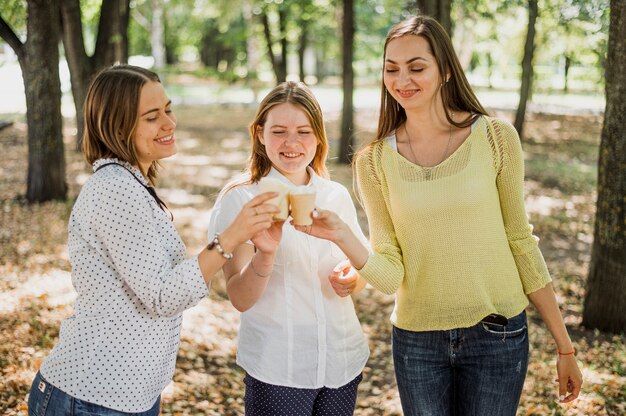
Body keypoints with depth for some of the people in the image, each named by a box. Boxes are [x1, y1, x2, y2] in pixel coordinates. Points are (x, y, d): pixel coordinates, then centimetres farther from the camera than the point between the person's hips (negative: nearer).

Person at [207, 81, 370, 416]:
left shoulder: (337, 195, 3)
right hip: (276, 370, -4)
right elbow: (241, 299, -14)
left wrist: (353, 279, -8)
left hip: (343, 362, 4)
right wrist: (266, 254, -32)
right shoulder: (240, 199, -8)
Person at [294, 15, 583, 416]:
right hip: (417, 341, 1)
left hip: (498, 336, -1)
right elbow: (391, 276, -6)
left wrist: (565, 347, 2)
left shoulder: (495, 137, -8)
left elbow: (521, 243, 0)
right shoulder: (375, 161, -4)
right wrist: (342, 236, -26)